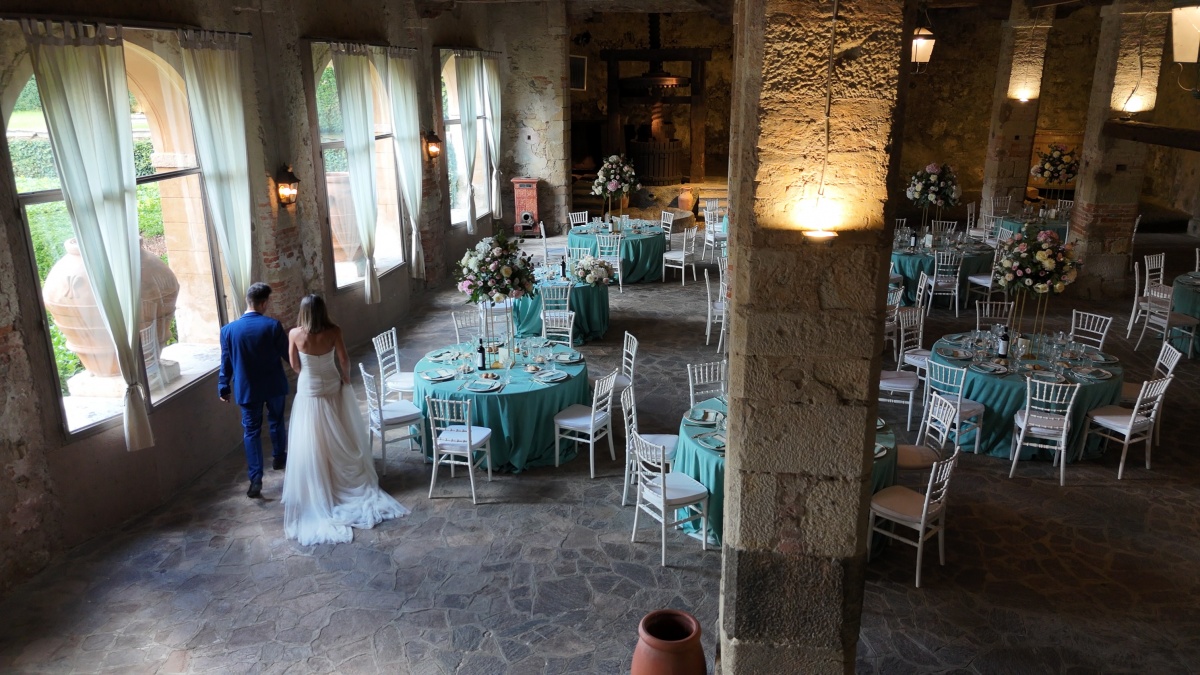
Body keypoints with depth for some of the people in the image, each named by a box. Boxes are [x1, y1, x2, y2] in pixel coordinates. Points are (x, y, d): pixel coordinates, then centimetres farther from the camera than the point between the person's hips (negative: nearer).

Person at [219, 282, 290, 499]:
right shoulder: (273, 326, -16)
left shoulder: (228, 330, -10)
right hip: (274, 386, 0)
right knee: (277, 422, 23)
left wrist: (223, 387, 10)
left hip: (247, 389, 0)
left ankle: (256, 480, -1)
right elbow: (288, 354, -7)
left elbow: (226, 363, -3)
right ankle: (279, 458, 42)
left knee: (251, 432, 5)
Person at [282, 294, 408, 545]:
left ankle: (318, 492, 18)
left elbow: (294, 365, -4)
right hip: (333, 388, 1)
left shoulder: (295, 334, -15)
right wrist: (346, 378, 9)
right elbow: (344, 360, -10)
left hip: (309, 392, -1)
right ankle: (350, 483, 31)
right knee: (341, 439, 18)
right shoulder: (333, 331, -15)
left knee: (313, 445, 9)